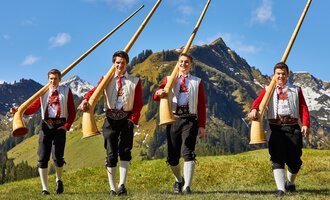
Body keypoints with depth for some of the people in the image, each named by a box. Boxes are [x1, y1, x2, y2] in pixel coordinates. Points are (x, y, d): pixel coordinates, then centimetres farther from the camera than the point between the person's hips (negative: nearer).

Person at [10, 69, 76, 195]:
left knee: (58, 157, -9)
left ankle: (59, 180, 21)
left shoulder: (66, 91, 9)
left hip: (59, 126, -2)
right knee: (43, 157, -4)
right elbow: (33, 107, 3)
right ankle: (45, 188, 3)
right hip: (45, 126, 2)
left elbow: (72, 111, 6)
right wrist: (19, 110, -13)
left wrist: (67, 126, -6)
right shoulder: (43, 92, 14)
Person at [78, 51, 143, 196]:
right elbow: (95, 90, -7)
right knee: (111, 153, 1)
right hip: (110, 118, 1)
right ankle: (112, 188, 6)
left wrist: (133, 119, -9)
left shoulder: (135, 81, 9)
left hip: (126, 118, -1)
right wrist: (86, 100, -27)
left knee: (125, 151, -10)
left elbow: (138, 103, 4)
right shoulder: (106, 79, 10)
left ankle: (122, 185, -10)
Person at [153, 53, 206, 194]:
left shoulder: (197, 82, 13)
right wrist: (159, 93, -21)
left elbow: (202, 106, 8)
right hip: (173, 119, 2)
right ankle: (179, 180, 32)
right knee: (172, 156, 5)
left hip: (190, 119, -1)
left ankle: (187, 187, -11)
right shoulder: (169, 79, 15)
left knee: (188, 153, -12)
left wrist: (202, 126, 0)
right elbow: (156, 97, 4)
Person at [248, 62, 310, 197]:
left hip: (293, 128, 1)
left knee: (294, 159, 4)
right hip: (276, 128, -1)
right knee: (277, 158, -10)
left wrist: (305, 124, -12)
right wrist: (254, 109, -30)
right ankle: (280, 189, -11)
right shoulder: (268, 90, 13)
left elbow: (303, 108, 6)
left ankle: (290, 183, 31)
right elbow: (258, 101, -6)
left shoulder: (296, 90, 16)